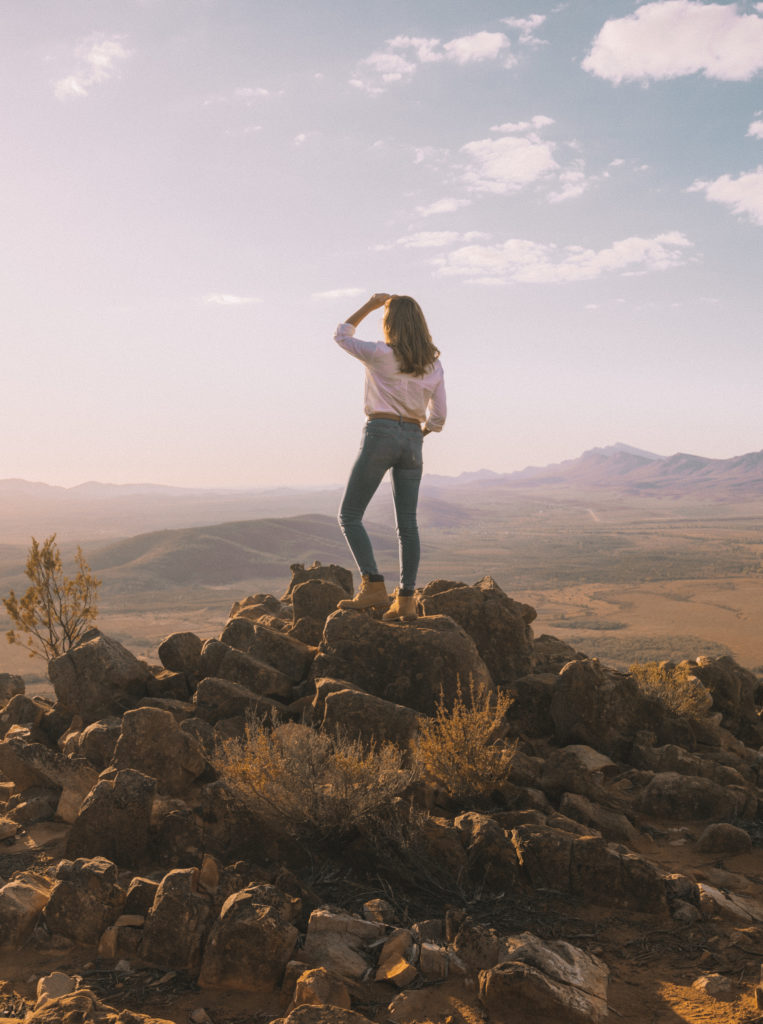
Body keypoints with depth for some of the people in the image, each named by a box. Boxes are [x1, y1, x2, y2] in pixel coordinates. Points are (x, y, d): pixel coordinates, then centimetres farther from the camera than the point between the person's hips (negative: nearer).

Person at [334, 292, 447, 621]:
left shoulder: (380, 354, -7)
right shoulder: (433, 363, 7)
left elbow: (342, 335, 11)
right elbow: (438, 416, 8)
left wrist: (369, 305, 15)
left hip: (380, 434, -5)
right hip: (412, 440, 5)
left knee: (350, 515, 4)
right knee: (407, 523, 7)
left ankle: (373, 585, -8)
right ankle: (406, 599, 4)